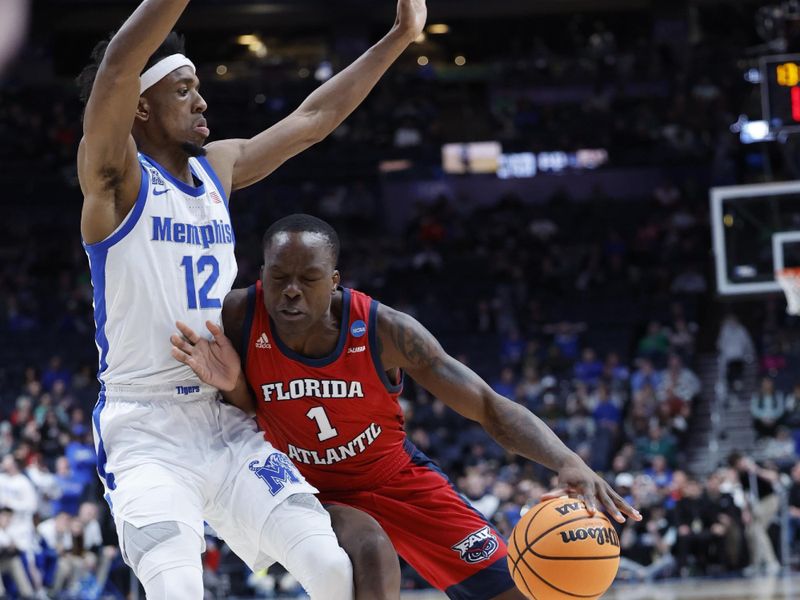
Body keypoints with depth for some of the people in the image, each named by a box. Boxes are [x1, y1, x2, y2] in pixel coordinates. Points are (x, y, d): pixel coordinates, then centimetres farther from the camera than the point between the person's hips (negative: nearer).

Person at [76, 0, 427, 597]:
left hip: (225, 421, 6)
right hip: (146, 431, -6)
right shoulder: (116, 180, -8)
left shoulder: (219, 167, 12)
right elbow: (117, 67, -25)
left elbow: (316, 117, 21)